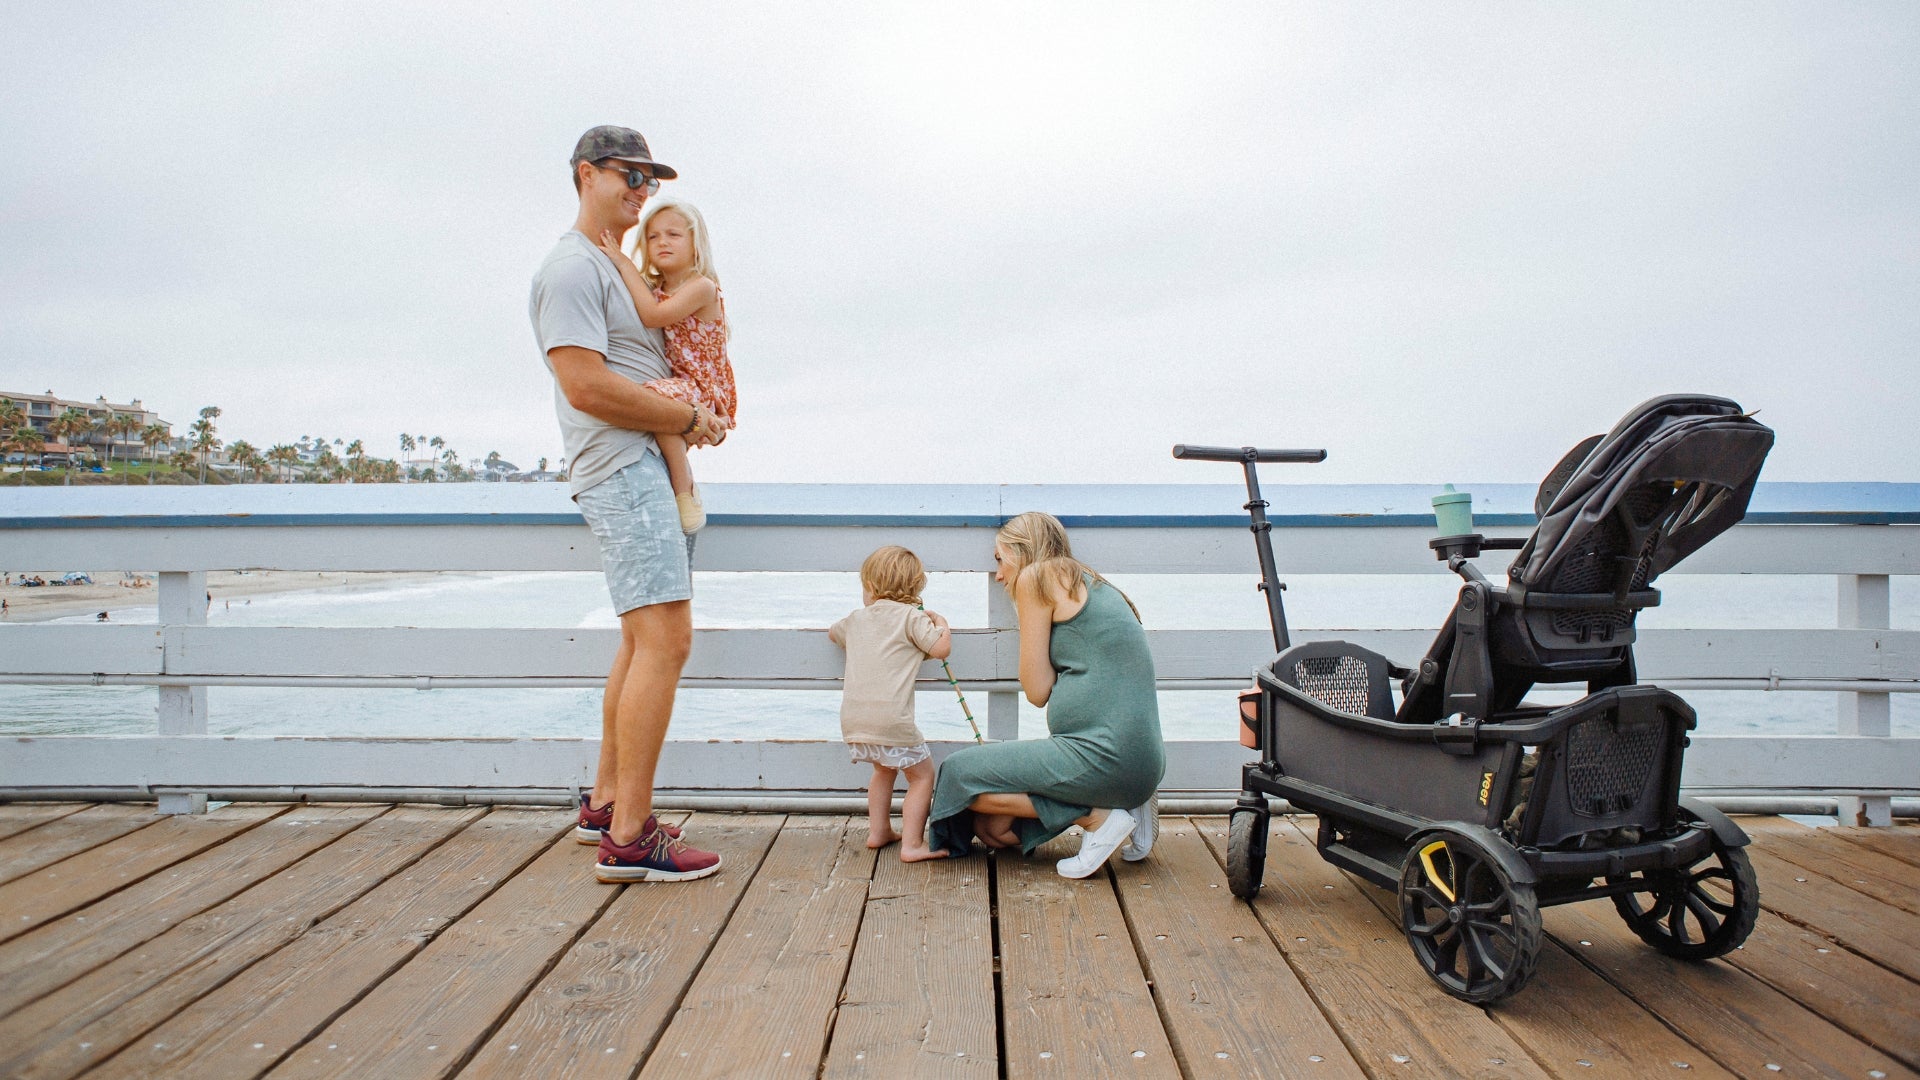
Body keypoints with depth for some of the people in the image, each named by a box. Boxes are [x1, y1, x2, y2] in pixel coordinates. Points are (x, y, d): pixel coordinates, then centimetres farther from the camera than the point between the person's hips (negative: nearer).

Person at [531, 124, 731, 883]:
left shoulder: (620, 270, 23)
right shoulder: (571, 268, -9)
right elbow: (586, 385, -20)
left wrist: (695, 419, 9)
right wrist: (688, 419, -12)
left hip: (650, 464, 11)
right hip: (621, 468, -11)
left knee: (643, 638, 14)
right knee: (664, 638, -17)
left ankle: (605, 804, 24)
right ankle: (629, 839, -13)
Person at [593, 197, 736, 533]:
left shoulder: (702, 286, -12)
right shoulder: (654, 289, 15)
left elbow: (653, 315, -25)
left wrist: (625, 264, -20)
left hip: (703, 394, -10)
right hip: (676, 387, 10)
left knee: (657, 394, -37)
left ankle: (686, 492, -25)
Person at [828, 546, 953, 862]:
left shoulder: (857, 619, 19)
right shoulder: (912, 616, 0)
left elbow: (832, 633, 40)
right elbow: (941, 649, -4)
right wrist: (941, 623, 14)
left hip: (852, 718, 6)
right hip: (890, 718, -6)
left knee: (884, 770, 29)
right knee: (922, 774, 6)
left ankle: (879, 831, 34)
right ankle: (912, 845, -1)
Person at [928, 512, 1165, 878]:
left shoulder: (1038, 577, -3)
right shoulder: (1093, 586, 22)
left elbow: (1038, 691, -3)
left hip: (1102, 755, -9)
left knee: (961, 772, 0)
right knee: (993, 828, 15)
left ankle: (1098, 816, -3)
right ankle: (1123, 804, 10)